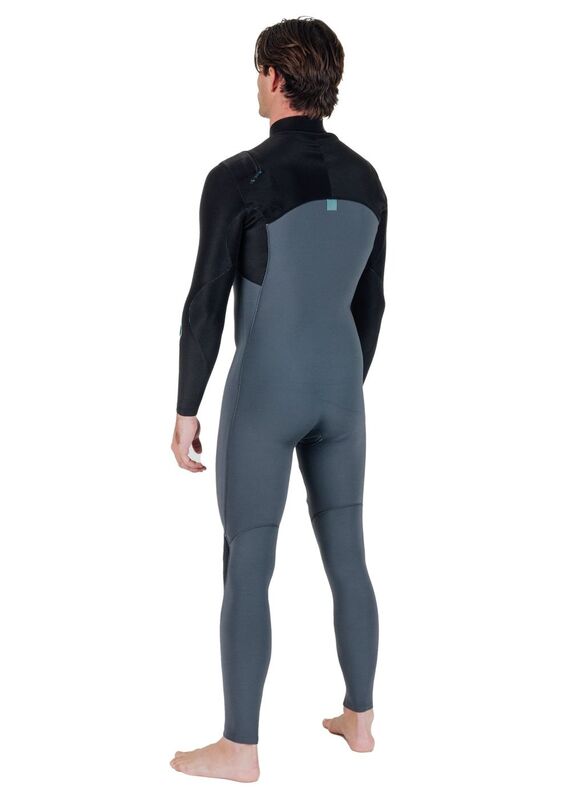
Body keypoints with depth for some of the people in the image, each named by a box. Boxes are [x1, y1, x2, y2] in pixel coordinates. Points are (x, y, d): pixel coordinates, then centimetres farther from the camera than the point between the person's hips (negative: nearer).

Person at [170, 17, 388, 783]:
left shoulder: (236, 177, -15)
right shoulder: (366, 180, 6)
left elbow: (205, 306, -14)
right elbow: (370, 303, 13)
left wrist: (184, 412, -6)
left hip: (264, 397, -6)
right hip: (338, 391, 6)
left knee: (246, 570, 2)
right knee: (346, 557, 16)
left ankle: (239, 748, 11)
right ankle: (359, 718, 27)